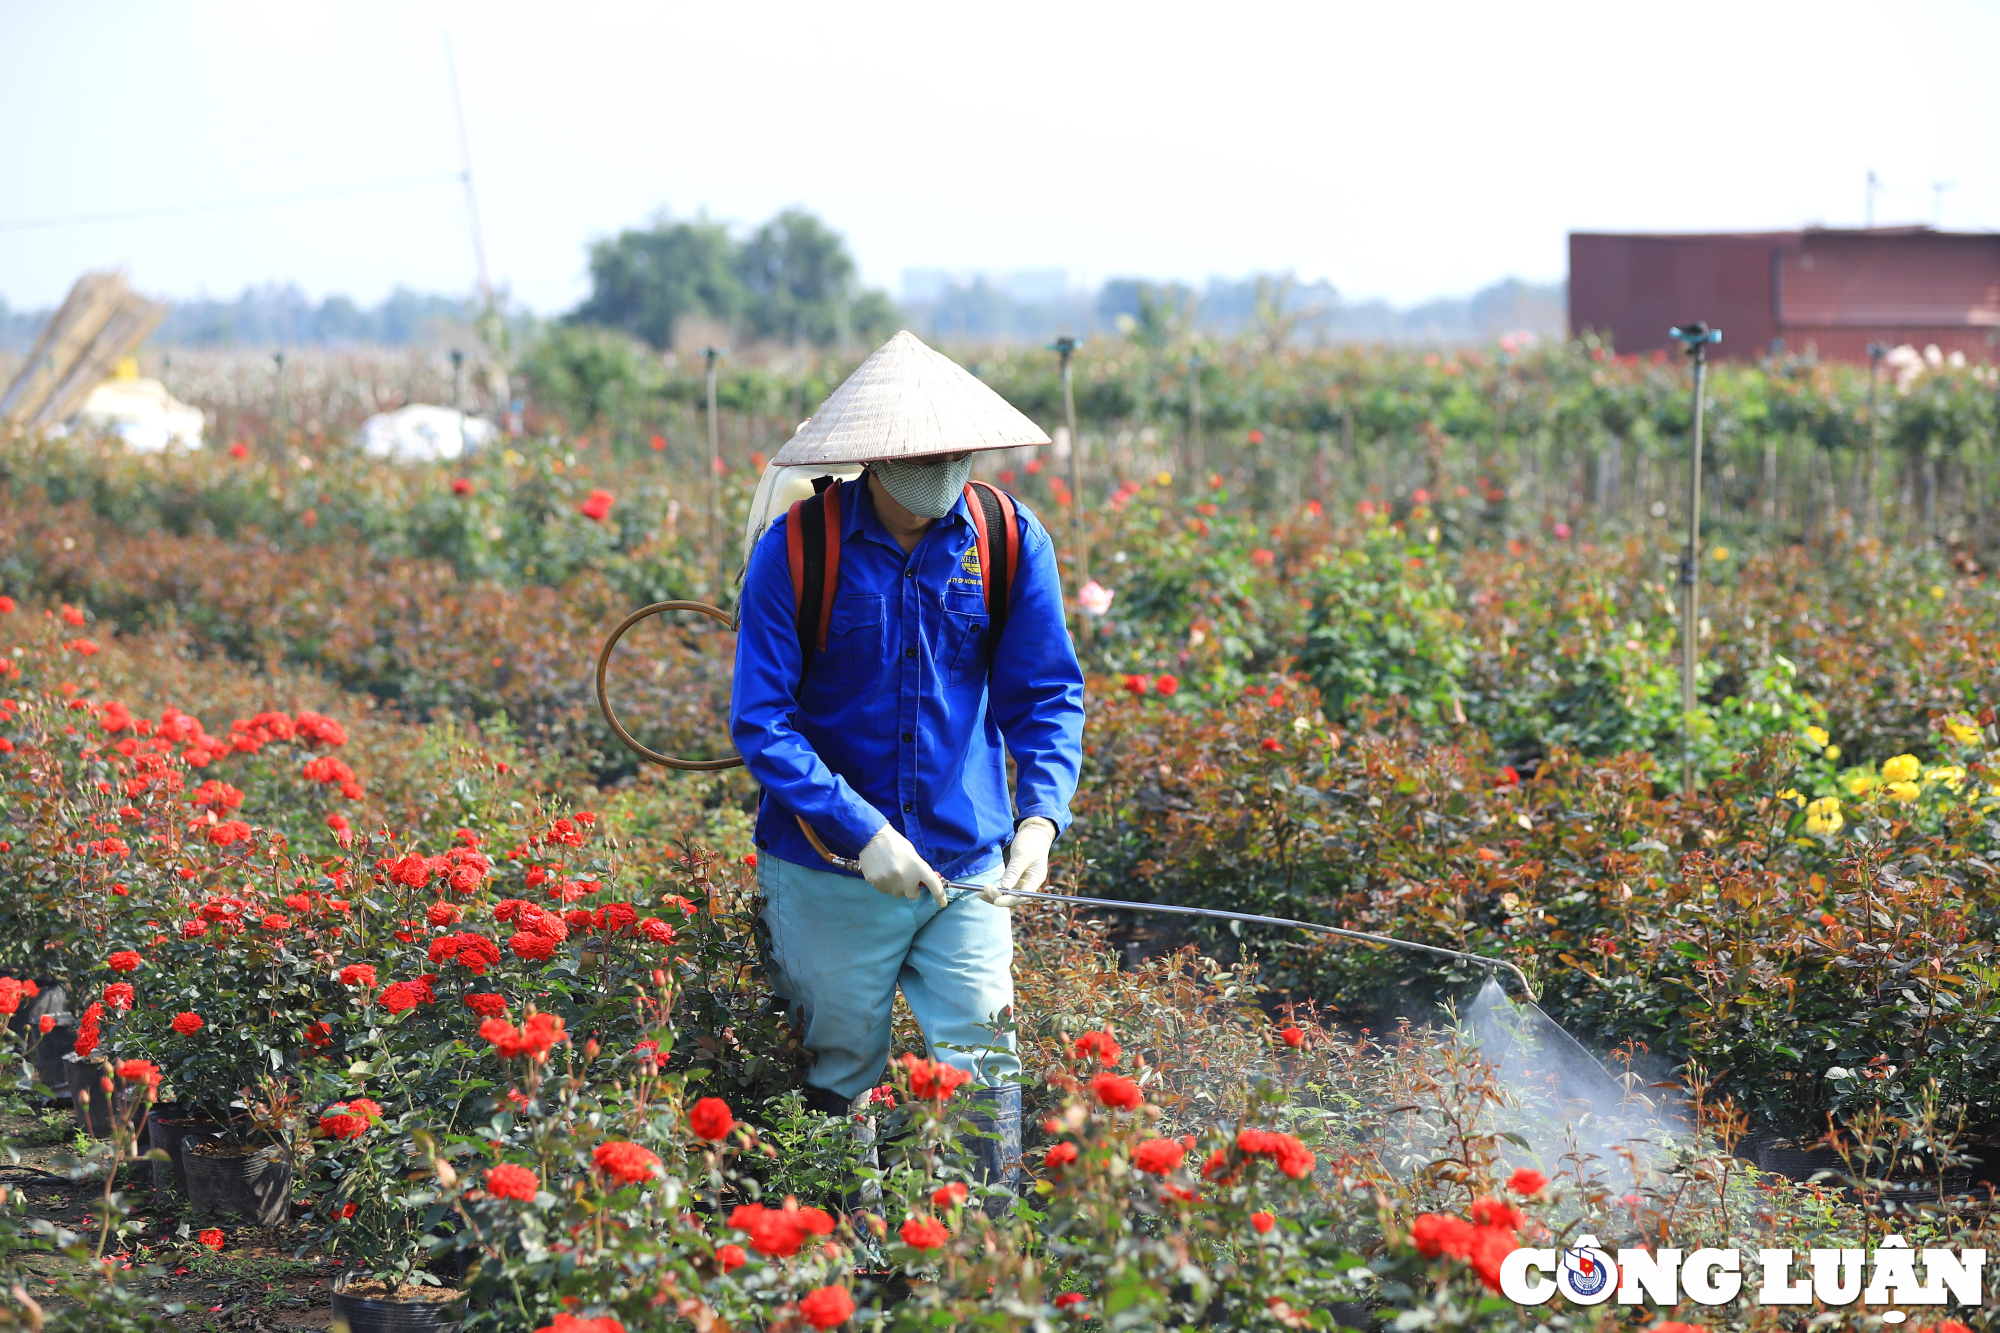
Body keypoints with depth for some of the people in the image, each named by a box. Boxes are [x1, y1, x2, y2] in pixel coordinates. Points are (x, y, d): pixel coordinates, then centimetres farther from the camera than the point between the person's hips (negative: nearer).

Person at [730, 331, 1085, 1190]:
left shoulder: (1010, 541, -4)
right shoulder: (794, 550, -11)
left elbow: (1047, 696, 0)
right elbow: (762, 722, -12)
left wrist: (1042, 813, -18)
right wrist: (861, 832, -22)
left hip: (969, 867, 1)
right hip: (831, 868, -1)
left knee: (980, 1077, -1)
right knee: (839, 1081, 11)